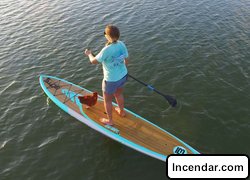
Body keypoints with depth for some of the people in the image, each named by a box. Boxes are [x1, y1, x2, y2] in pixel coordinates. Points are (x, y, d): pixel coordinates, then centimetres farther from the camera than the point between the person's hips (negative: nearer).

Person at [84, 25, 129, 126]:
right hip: (123, 76, 7)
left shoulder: (107, 50, -31)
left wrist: (89, 54, 4)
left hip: (111, 80, -7)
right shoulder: (122, 44, -10)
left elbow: (94, 61, -18)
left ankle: (109, 121, 38)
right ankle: (121, 111, 57)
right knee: (118, 94, 33)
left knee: (107, 100, 18)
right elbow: (126, 59, 2)